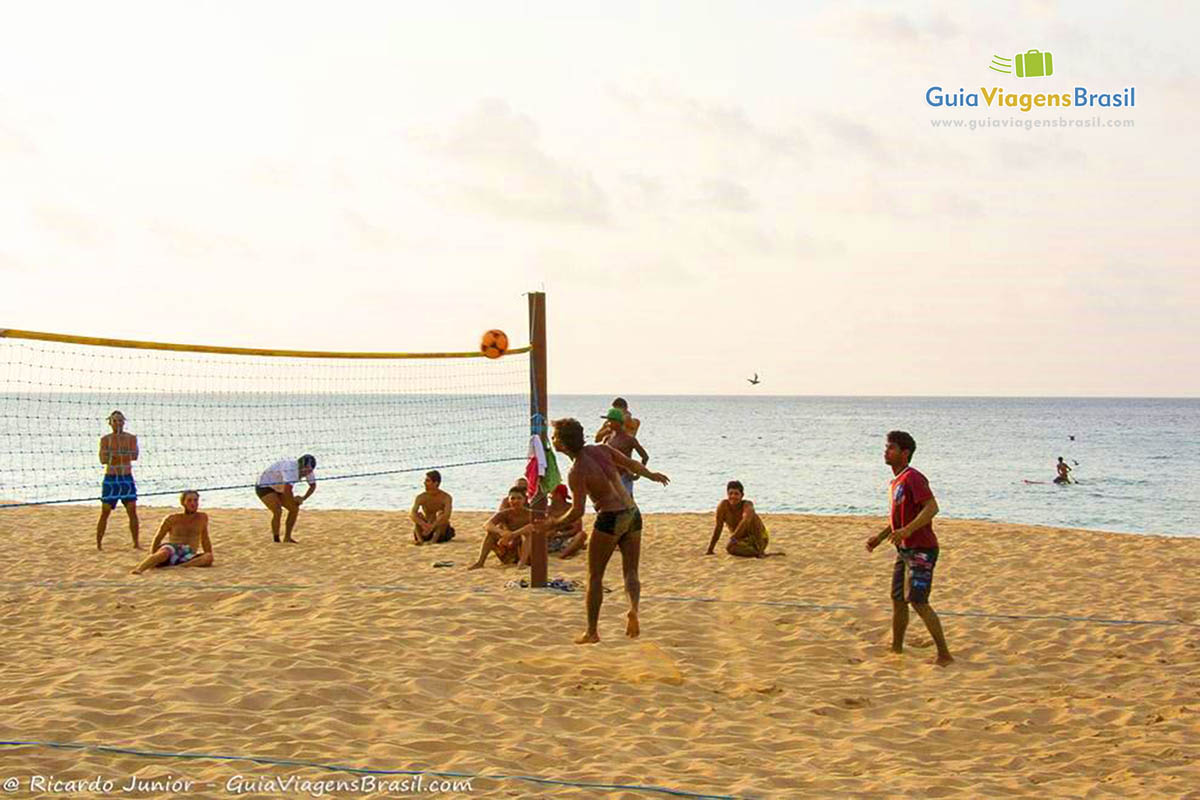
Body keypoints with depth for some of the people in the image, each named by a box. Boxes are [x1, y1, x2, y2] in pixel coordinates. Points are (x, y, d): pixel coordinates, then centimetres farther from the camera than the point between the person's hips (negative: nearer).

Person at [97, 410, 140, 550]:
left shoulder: (131, 438, 1)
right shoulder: (105, 439, -2)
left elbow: (134, 456, -12)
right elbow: (103, 459, -13)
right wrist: (126, 456, -20)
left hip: (127, 478, 1)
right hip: (110, 479, -1)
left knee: (132, 511, -3)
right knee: (105, 512, 0)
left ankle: (136, 543, 4)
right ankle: (98, 544, 7)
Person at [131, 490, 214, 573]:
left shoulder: (202, 518, 12)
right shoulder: (173, 519, 6)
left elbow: (205, 540, 23)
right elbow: (158, 538, 13)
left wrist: (209, 556, 21)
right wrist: (152, 556, 6)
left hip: (188, 557, 2)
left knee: (208, 557, -31)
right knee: (164, 553, -41)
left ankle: (179, 566, -41)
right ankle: (139, 569, -57)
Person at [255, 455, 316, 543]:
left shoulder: (307, 468, -11)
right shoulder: (291, 468, -37)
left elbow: (313, 486, 5)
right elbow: (287, 490, -44)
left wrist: (303, 499, -9)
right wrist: (294, 500, -23)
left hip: (277, 489, 8)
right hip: (264, 487, -8)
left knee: (295, 509, 4)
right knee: (278, 511, -26)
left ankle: (287, 538, 16)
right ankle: (276, 541, -15)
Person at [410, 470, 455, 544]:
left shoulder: (446, 497, -16)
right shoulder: (421, 497, -8)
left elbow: (447, 516, -33)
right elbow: (411, 514, -24)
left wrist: (432, 527, -45)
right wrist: (424, 525, -42)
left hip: (442, 531, -2)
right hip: (427, 530, 2)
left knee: (440, 513, -28)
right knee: (418, 514, -21)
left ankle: (434, 539, -40)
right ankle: (420, 539, -35)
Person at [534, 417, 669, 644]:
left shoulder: (577, 473, -14)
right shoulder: (601, 450, 3)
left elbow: (577, 512, -16)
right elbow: (632, 464, 14)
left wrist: (554, 524, 0)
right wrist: (652, 475, 33)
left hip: (610, 518, -6)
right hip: (633, 515, 6)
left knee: (594, 576, 8)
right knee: (631, 572, 11)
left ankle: (592, 631, 12)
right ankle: (634, 609, -18)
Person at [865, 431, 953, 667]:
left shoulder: (912, 478, -15)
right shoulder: (895, 482, 15)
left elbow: (932, 508, -27)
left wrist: (907, 530, -36)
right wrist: (880, 536, 19)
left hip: (921, 550, -10)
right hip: (905, 550, 10)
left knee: (917, 601, -14)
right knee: (897, 599, 14)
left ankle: (945, 655, -9)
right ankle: (896, 650, 26)